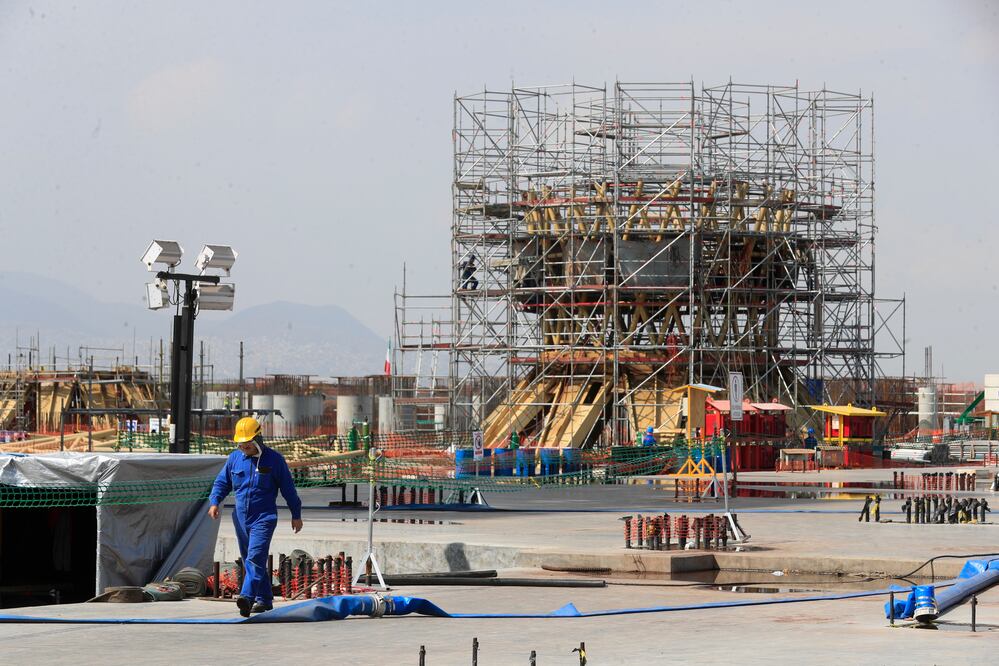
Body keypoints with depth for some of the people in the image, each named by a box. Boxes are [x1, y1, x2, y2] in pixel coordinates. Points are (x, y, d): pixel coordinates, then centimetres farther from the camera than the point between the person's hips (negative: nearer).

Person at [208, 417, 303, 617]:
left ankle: (247, 597, -33)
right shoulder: (234, 458, 8)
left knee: (255, 558, -20)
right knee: (251, 561, 11)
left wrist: (296, 515, 7)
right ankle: (264, 599, 22)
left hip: (264, 518, -6)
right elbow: (222, 482, 13)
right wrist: (215, 502, -6)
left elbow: (288, 488, 3)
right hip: (241, 518, 6)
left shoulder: (274, 459, -3)